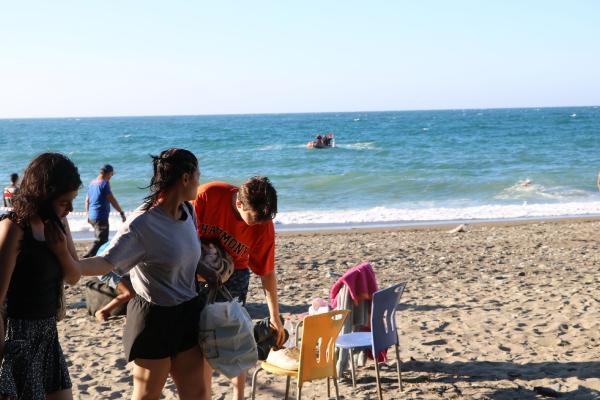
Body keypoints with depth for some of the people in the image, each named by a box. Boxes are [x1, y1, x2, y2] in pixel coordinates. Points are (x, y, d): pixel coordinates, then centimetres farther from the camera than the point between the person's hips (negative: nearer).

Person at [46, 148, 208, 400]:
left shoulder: (188, 211, 1)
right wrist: (69, 261, -46)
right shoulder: (142, 224, -22)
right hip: (154, 318, -7)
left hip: (187, 313, 7)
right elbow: (106, 262, -30)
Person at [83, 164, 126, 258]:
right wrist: (121, 212, -7)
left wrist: (88, 214, 25)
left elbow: (87, 200, 17)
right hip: (101, 217, -9)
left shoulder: (92, 183, 12)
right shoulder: (104, 183, -13)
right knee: (100, 241, -8)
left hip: (92, 217, 9)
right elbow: (112, 200, -14)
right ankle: (86, 258, -18)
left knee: (103, 239, 19)